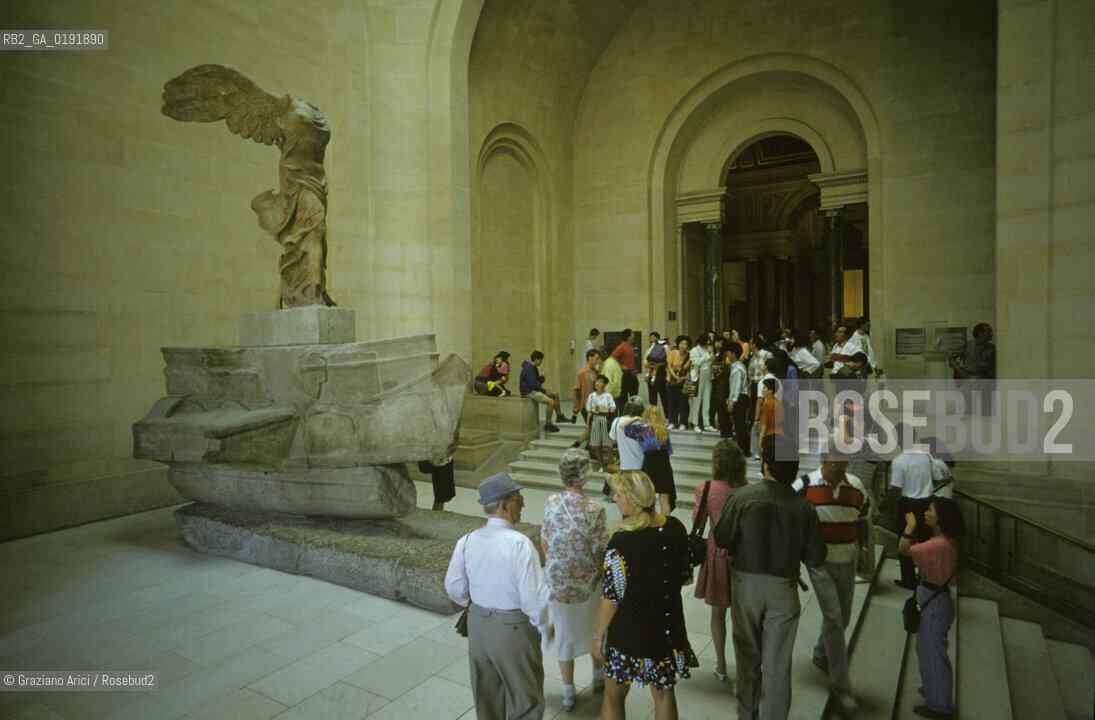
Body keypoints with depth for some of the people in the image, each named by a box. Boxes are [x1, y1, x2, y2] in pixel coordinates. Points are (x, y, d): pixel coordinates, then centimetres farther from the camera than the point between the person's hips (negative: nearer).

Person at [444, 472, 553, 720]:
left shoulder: (466, 542, -7)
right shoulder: (519, 543, -25)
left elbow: (455, 589, 3)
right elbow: (534, 596, -24)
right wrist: (546, 626, -6)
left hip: (478, 625, 6)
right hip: (514, 629, -5)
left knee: (486, 693, 26)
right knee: (525, 699, 16)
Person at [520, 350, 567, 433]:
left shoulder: (534, 368, 13)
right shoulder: (528, 369, -19)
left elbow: (537, 382, 15)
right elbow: (533, 384, -23)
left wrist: (542, 376, -5)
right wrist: (545, 391, -15)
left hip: (534, 389, 11)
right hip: (529, 392, -11)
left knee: (555, 394, 11)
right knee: (551, 402, -20)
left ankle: (559, 416, 21)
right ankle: (548, 424, -9)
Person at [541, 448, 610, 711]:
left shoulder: (551, 503, -14)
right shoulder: (594, 510, -23)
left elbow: (544, 543, -3)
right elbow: (599, 554, -17)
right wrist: (605, 574, 3)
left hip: (557, 581, 2)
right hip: (587, 583, -2)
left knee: (563, 633, 19)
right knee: (595, 628, 25)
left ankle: (568, 692, 33)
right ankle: (599, 676, 46)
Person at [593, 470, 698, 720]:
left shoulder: (622, 541, -26)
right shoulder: (675, 527, -8)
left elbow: (613, 594, -20)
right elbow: (683, 572, 6)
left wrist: (599, 635, -8)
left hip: (630, 629, -5)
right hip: (668, 625, 5)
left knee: (614, 694, 17)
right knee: (664, 692, 22)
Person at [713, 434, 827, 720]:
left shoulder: (742, 497, -16)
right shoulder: (804, 508, -12)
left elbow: (721, 539, -8)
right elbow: (816, 558, -5)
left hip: (746, 584, 0)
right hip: (784, 589, 0)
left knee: (747, 655, 20)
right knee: (778, 664, 13)